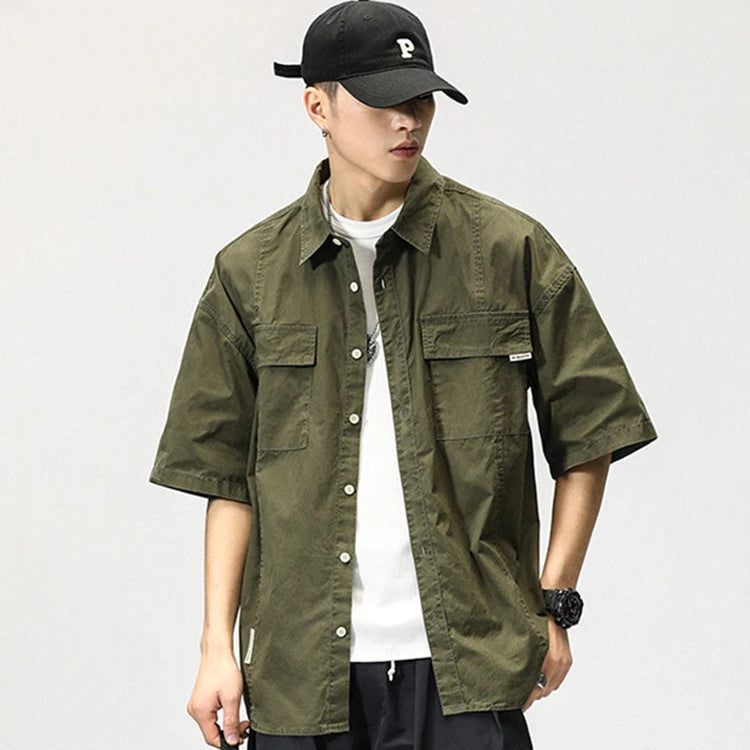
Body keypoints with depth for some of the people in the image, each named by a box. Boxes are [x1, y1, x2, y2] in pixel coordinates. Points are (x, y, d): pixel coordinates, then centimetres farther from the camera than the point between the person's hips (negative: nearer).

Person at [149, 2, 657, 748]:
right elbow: (228, 475, 8)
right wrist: (217, 646, 2)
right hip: (301, 672, 1)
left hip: (465, 664, -1)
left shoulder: (511, 251, 2)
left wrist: (554, 606, 2)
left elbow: (588, 435, 7)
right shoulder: (250, 273, 7)